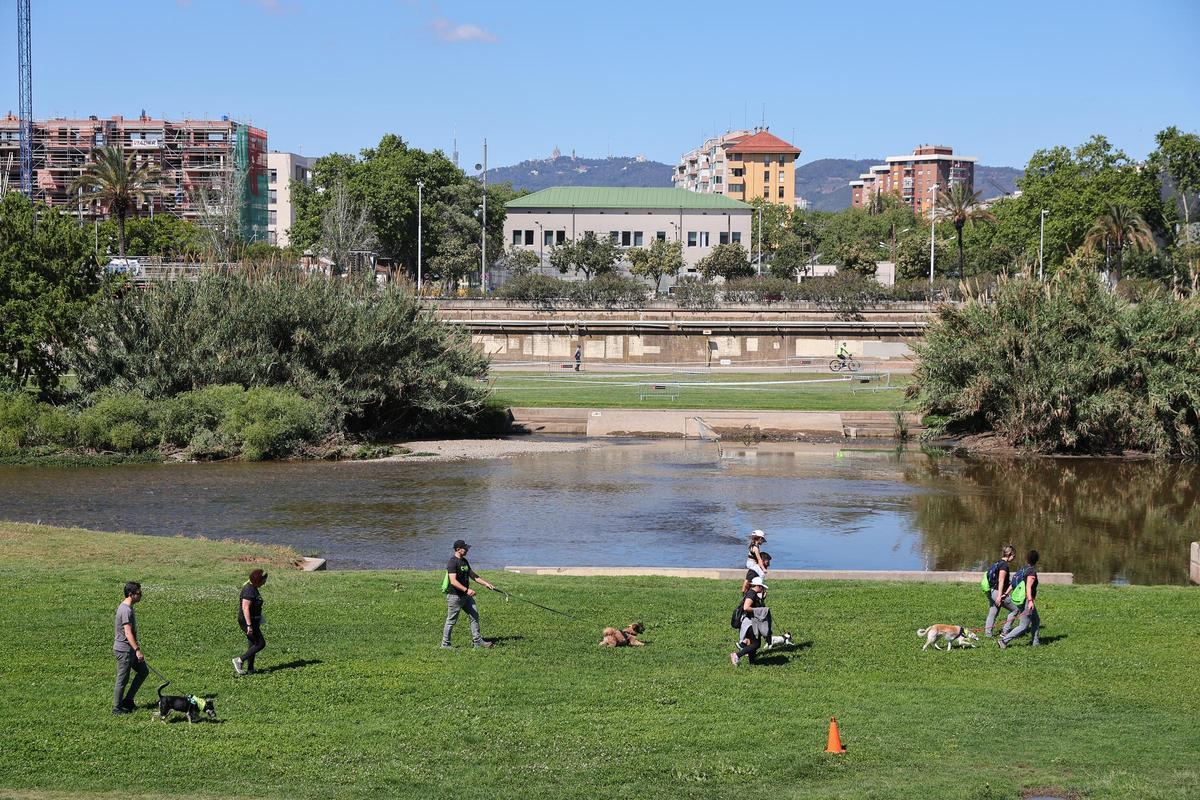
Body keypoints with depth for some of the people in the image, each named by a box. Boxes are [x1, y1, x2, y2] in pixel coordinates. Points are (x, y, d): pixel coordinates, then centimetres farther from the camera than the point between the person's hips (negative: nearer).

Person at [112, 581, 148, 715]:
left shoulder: (124, 607, 11)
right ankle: (117, 708, 10)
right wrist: (137, 650, -31)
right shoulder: (126, 610, -22)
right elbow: (128, 633, -28)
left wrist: (136, 643, 33)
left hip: (129, 649, 10)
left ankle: (127, 700, 20)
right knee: (122, 679, -1)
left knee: (143, 671, 16)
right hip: (124, 650, -10)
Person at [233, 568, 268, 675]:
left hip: (252, 620, 10)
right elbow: (245, 608, -26)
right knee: (260, 644, -6)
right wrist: (249, 625, -27)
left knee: (253, 644, 13)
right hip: (248, 621, -10)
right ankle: (239, 660, -3)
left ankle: (250, 669, 16)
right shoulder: (249, 590, -22)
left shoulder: (252, 587, 10)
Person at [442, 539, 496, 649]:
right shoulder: (452, 563, -17)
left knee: (474, 615, 5)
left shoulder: (464, 561, 12)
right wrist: (466, 590, -32)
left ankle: (477, 641, 9)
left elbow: (473, 575, 19)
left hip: (465, 596, 9)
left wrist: (486, 583, 12)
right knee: (451, 620, 0)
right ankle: (445, 644, 11)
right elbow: (453, 581, -26)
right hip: (454, 596, -9)